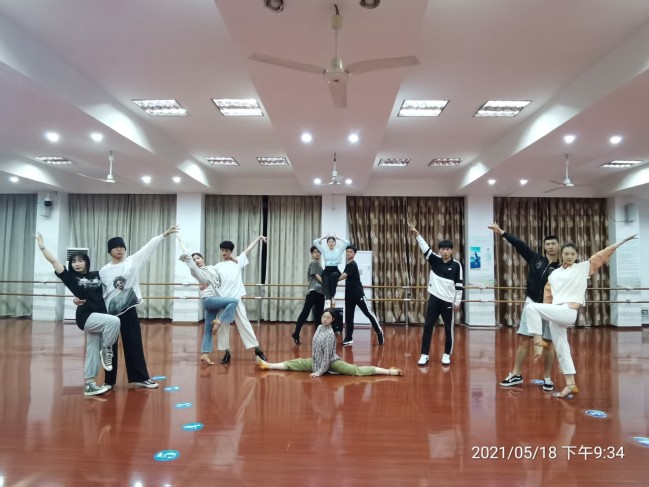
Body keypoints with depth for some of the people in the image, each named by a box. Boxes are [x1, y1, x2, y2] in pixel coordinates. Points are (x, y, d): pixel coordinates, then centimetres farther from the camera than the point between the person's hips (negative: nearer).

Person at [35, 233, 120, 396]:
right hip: (86, 317, -4)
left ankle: (89, 384, 19)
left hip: (100, 317, 4)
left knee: (93, 351, 9)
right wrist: (42, 247, -3)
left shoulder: (97, 275, 9)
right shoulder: (71, 277, 0)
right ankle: (106, 350, -8)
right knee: (114, 321, -30)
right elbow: (54, 261, -2)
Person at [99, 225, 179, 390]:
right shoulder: (103, 271, 1)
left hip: (128, 310, 0)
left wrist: (165, 234, -12)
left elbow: (149, 247, -7)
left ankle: (140, 378, 16)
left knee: (134, 344, 6)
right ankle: (109, 381, 23)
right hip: (109, 312, 0)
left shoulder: (132, 261, 0)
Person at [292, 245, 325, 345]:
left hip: (320, 292, 9)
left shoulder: (319, 264, 21)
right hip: (314, 291, -9)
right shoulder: (313, 263, -3)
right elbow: (317, 276, -10)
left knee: (318, 315, 8)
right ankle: (296, 334, -7)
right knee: (305, 312, -9)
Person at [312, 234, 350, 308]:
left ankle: (332, 296, -30)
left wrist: (338, 238, 7)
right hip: (327, 270, 1)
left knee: (333, 275, -37)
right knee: (326, 284, -28)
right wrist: (324, 237, 10)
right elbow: (315, 242, 3)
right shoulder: (324, 250, 11)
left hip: (335, 270, -1)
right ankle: (327, 299, -47)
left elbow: (347, 242, -3)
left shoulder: (339, 250, 9)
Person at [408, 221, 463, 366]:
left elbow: (459, 285, -1)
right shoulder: (435, 260, 3)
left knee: (449, 328, 7)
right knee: (427, 326, 1)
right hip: (434, 299, 2)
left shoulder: (456, 265, -3)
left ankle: (447, 355, 23)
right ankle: (424, 355, 9)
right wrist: (416, 233, -21)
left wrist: (457, 302, -3)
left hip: (449, 301, -2)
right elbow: (425, 247, -9)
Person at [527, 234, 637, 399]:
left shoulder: (583, 267, 6)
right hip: (556, 314, 6)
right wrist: (543, 316, 13)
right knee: (561, 349, 7)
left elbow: (601, 255, 2)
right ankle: (570, 385, 15)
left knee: (532, 307, -25)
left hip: (568, 312, -6)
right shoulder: (554, 274, 17)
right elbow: (548, 296, 16)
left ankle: (538, 342, -16)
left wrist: (623, 240, -1)